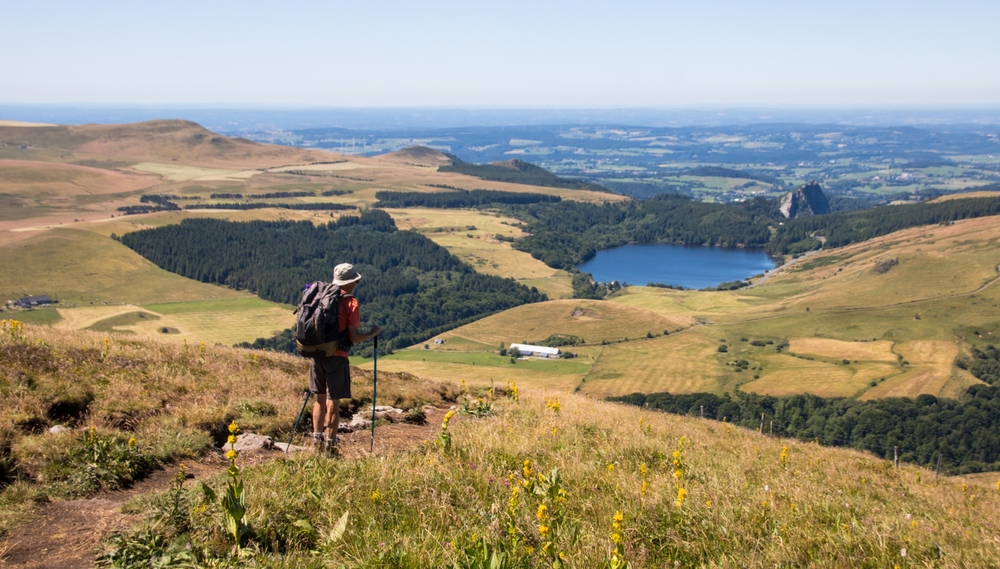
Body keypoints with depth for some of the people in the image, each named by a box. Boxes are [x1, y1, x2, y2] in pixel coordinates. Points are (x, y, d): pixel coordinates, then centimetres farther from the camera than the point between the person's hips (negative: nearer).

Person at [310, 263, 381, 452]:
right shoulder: (351, 303, -10)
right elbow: (354, 337, -14)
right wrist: (373, 333, 2)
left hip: (317, 353, 6)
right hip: (336, 356, -6)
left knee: (320, 399, 16)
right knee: (333, 402, 0)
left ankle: (317, 440, 20)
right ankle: (330, 445, 4)